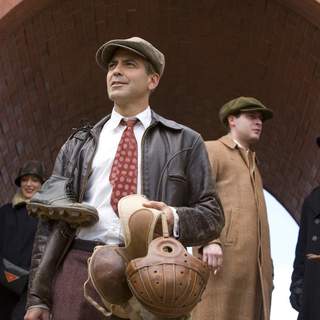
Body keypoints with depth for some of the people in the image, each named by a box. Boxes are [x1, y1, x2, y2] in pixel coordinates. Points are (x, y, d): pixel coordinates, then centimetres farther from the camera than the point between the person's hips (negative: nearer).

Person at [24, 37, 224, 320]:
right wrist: (38, 297, 5)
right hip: (80, 268, 1)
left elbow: (212, 215, 8)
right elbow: (50, 222, 12)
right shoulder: (78, 145, 16)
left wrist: (175, 218, -14)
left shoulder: (184, 142, 11)